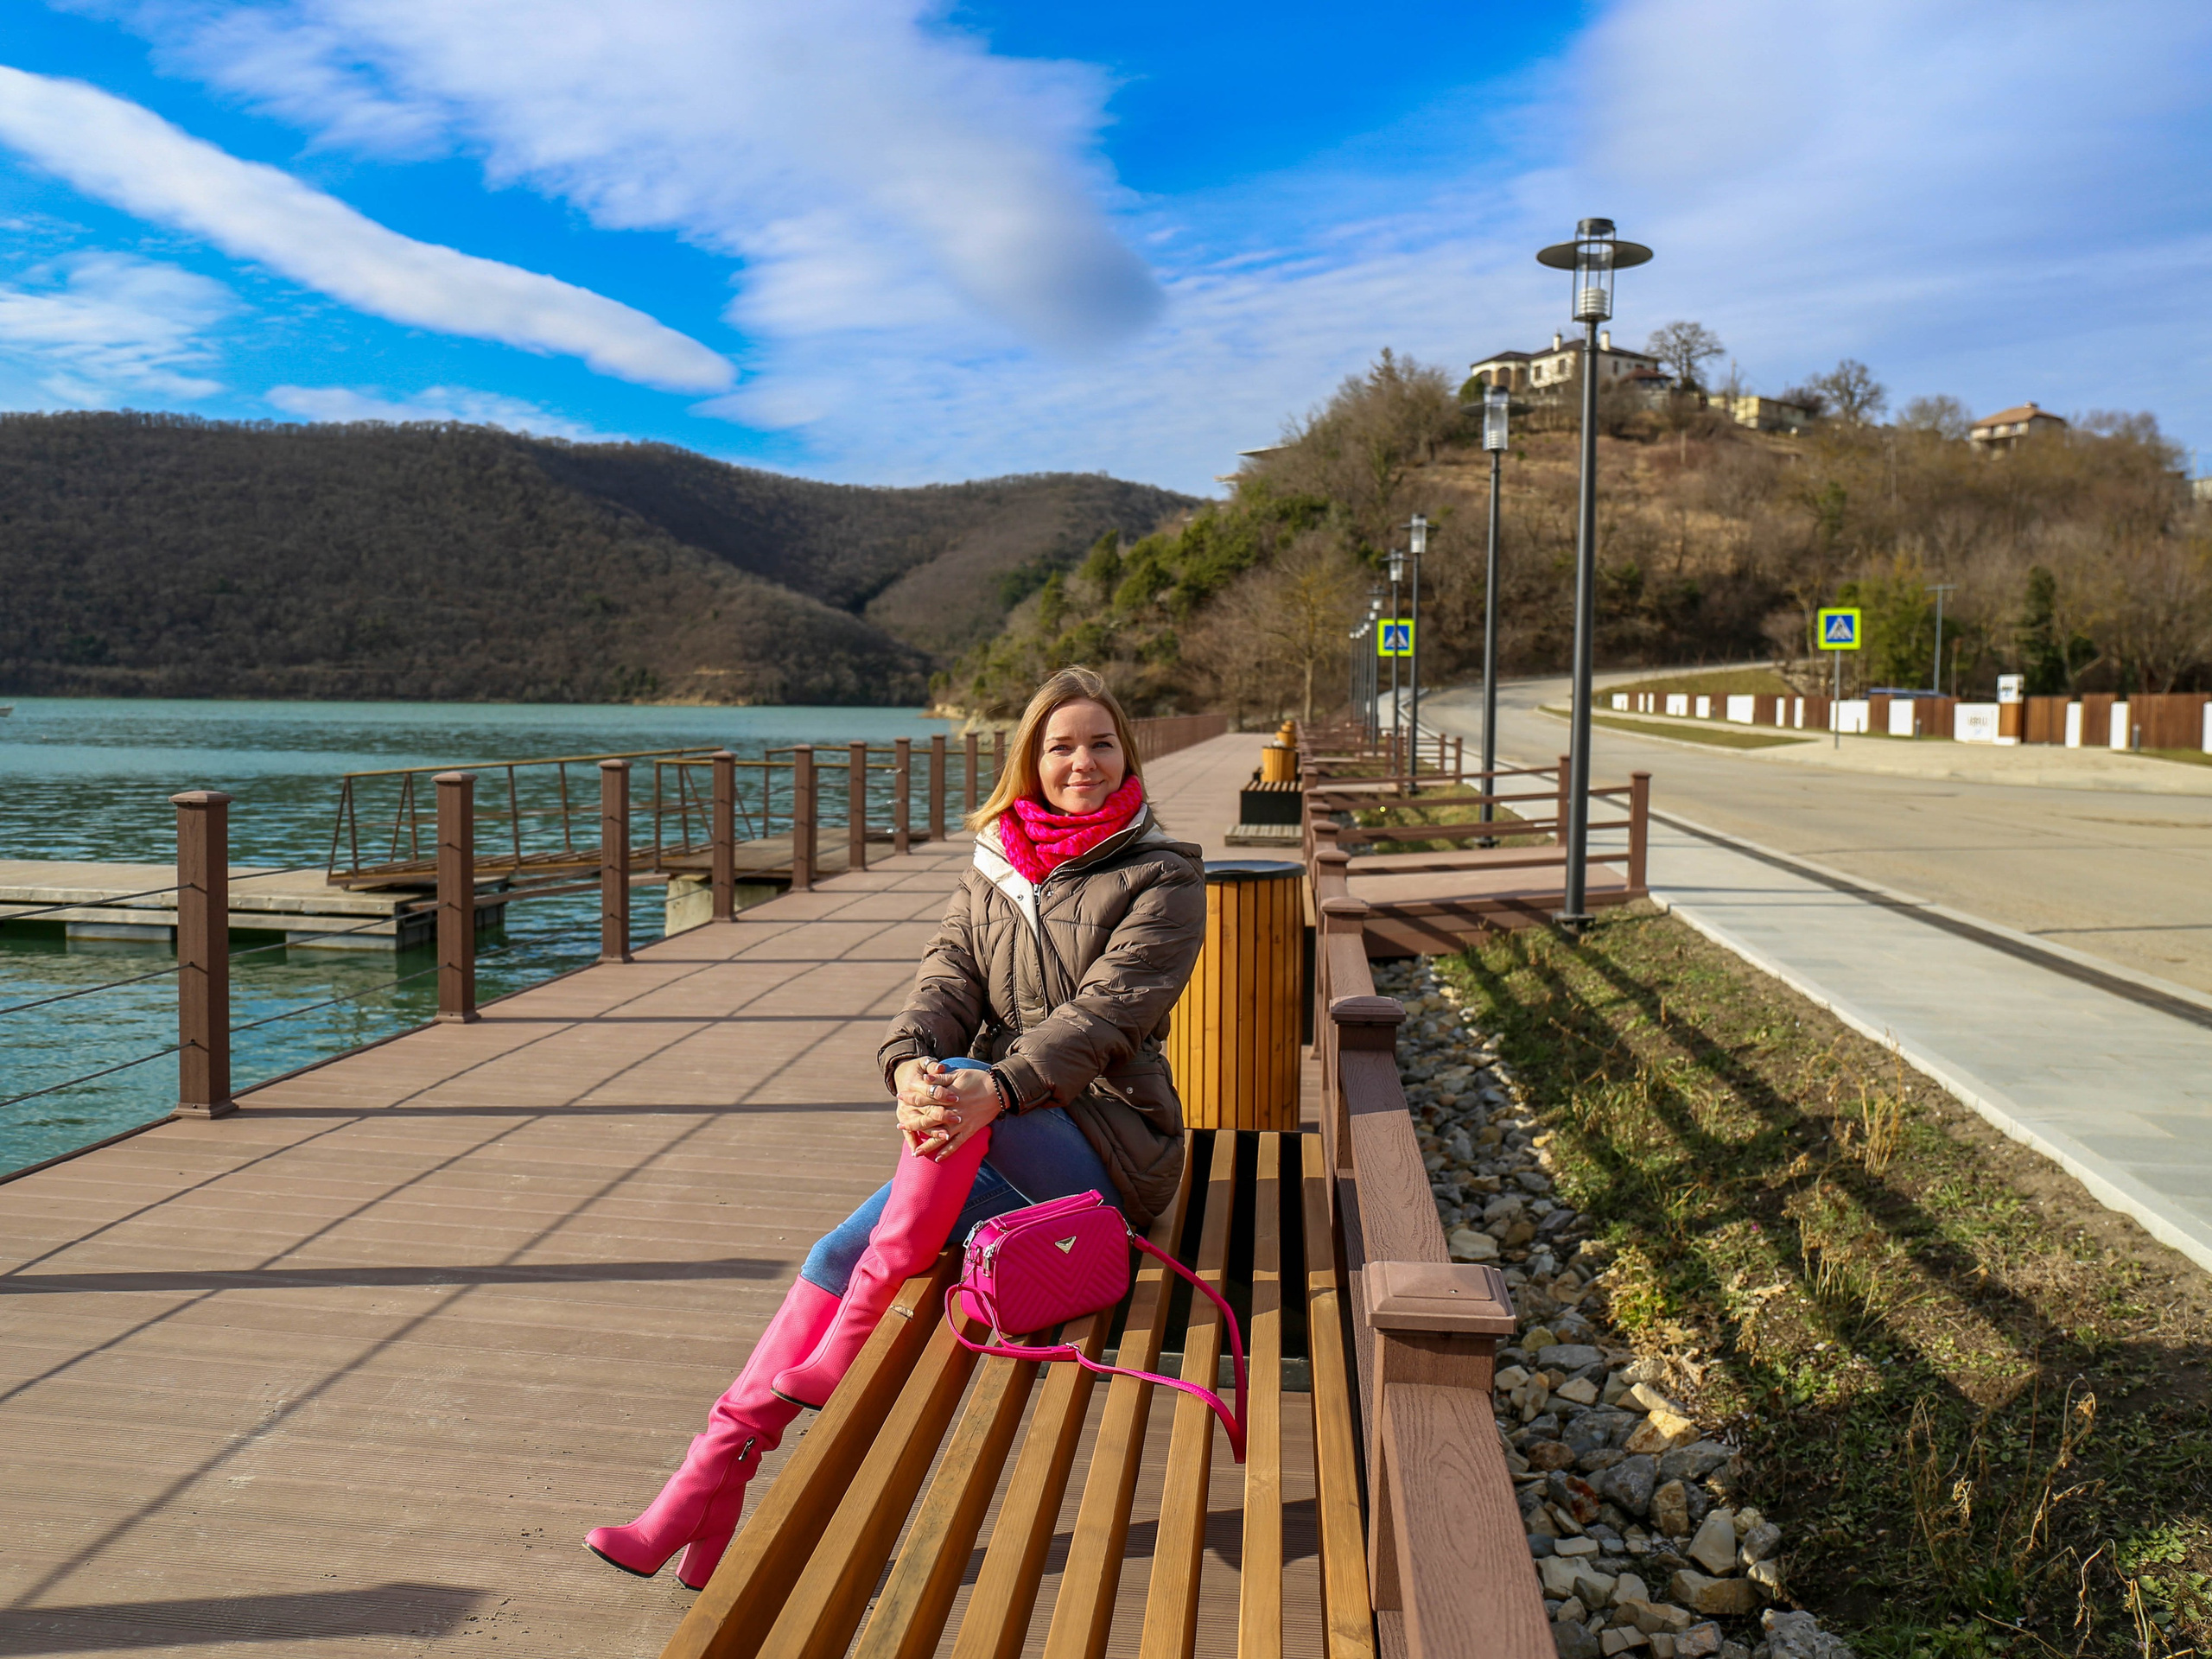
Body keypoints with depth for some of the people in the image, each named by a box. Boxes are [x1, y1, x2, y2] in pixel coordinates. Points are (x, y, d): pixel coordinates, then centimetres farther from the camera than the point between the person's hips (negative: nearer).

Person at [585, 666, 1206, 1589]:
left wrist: (995, 1089, -32)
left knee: (959, 1076, -32)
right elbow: (947, 976, -1)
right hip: (999, 1151, 5)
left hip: (1108, 1148, -5)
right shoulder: (994, 869, 13)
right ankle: (712, 1477, -8)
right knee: (838, 1254, -12)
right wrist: (907, 1062, -24)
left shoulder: (1164, 878, -3)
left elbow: (1105, 1010, -16)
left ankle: (845, 1347, -24)